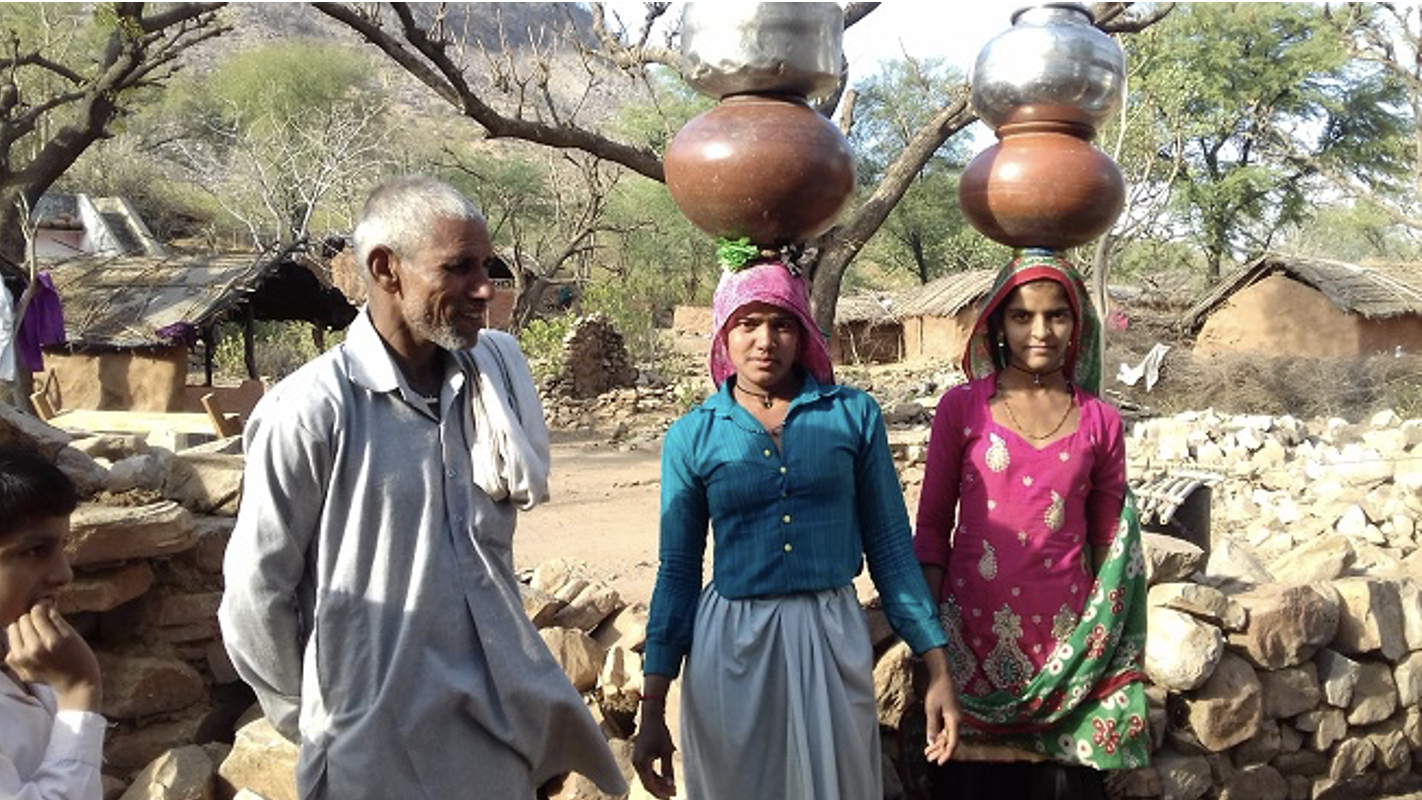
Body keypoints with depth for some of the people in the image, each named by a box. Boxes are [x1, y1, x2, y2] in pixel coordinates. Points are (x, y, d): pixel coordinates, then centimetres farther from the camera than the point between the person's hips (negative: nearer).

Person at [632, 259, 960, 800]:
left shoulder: (854, 415, 1)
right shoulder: (693, 436, 1)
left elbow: (890, 546, 5)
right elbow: (677, 572, 5)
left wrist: (936, 669, 2)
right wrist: (652, 711, 4)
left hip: (832, 641, 0)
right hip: (731, 647, 0)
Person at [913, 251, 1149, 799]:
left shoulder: (1100, 422, 3)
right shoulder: (962, 408, -1)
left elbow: (1109, 545, 10)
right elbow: (932, 526, 2)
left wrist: (1103, 641, 8)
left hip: (1065, 639, 1)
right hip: (974, 632, -1)